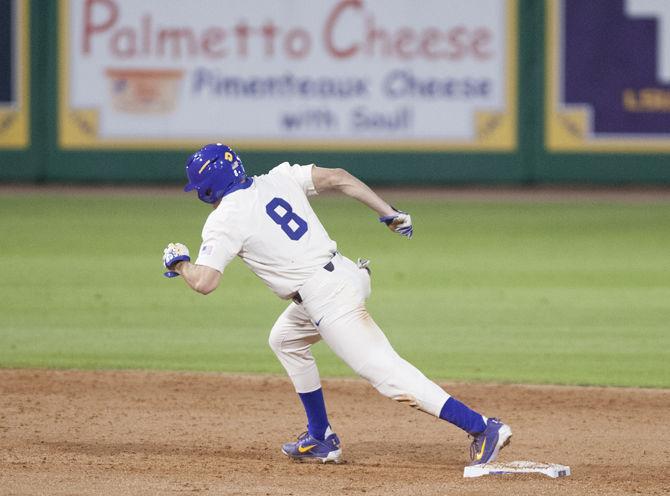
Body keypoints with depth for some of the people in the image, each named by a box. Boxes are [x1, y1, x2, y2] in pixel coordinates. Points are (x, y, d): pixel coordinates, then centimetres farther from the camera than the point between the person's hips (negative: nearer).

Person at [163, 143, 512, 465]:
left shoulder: (224, 220, -4)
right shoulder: (278, 179, 14)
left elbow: (204, 282, -11)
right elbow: (337, 177, 7)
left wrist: (179, 263, 10)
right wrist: (389, 213, 8)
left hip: (326, 299, -9)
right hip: (345, 275, 9)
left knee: (384, 371, -12)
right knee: (285, 340, 30)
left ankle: (482, 427, -23)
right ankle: (321, 440, 31)